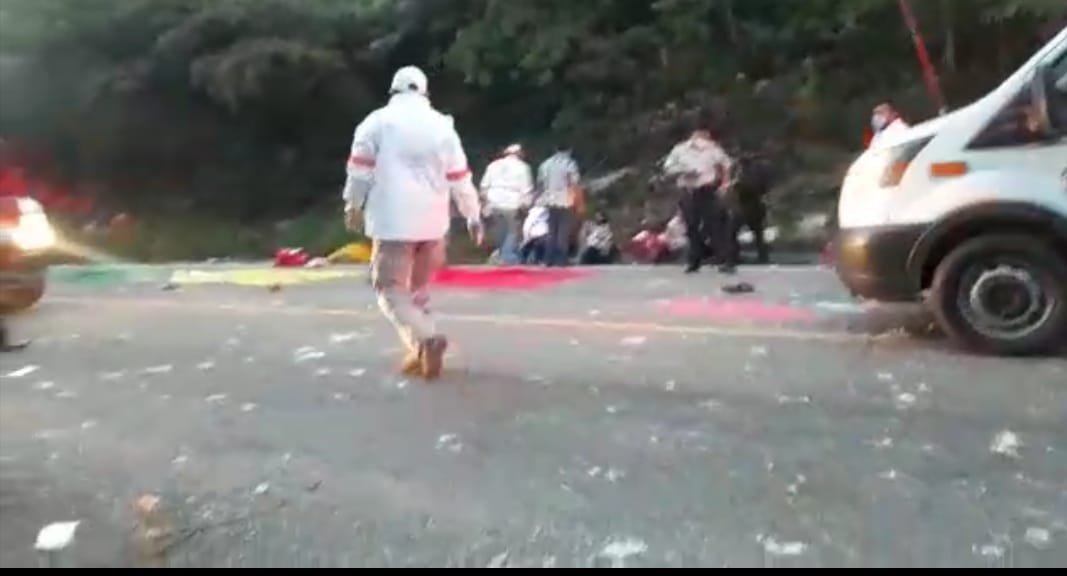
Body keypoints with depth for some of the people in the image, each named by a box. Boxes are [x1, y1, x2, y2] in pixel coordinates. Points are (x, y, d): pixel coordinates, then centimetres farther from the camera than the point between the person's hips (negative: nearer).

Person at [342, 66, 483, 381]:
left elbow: (360, 168, 1)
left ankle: (427, 339, -23)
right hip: (432, 221, 4)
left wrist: (353, 205, 15)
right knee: (419, 288, 18)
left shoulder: (378, 121, -1)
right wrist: (473, 215, 15)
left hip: (393, 221, -4)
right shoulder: (442, 125, 6)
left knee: (391, 287, -1)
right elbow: (459, 177, 7)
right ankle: (422, 353, 17)